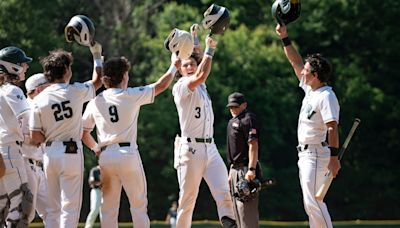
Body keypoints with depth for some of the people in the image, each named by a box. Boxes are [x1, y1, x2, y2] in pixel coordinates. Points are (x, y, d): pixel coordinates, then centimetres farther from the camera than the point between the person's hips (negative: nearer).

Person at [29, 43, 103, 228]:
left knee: (53, 207, 11)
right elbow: (97, 81, 15)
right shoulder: (76, 91, -6)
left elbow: (35, 137, -1)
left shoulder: (39, 100, -1)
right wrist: (97, 55, 26)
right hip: (71, 151, -3)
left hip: (50, 154, 3)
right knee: (70, 206, -3)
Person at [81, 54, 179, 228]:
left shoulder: (95, 102, 6)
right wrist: (174, 66, 20)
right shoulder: (131, 96, -4)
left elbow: (83, 132, 10)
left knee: (108, 206, 7)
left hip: (105, 156, 4)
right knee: (138, 204, 3)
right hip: (128, 153, -4)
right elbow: (161, 86, 5)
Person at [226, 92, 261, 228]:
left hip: (245, 170, -10)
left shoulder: (248, 119, -9)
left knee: (246, 210, -15)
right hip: (235, 169, 10)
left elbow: (253, 145, -19)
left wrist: (251, 169, -27)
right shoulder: (232, 121, 20)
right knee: (238, 211, 13)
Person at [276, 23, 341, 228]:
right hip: (305, 155, 10)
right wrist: (285, 38, 19)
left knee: (313, 201, -16)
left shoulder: (326, 96, -16)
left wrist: (334, 157, -30)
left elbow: (332, 127, -23)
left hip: (317, 154, -10)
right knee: (310, 203, 10)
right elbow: (296, 62, 22)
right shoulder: (310, 90, 11)